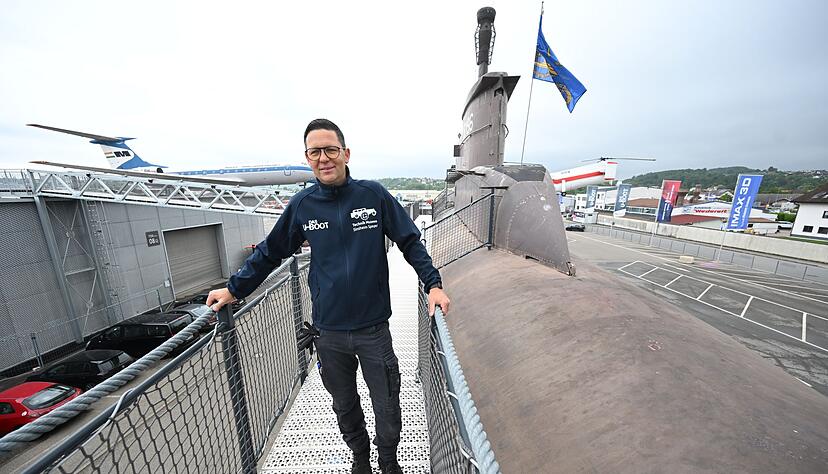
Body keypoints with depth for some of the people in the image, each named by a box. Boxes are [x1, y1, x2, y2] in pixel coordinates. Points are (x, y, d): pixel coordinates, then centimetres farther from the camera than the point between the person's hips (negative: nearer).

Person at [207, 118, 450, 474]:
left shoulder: (373, 194, -9)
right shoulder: (301, 205, -3)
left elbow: (410, 242, -4)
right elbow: (269, 253, 10)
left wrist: (433, 284, -11)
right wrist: (233, 290, 14)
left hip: (373, 328, -1)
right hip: (329, 332, 2)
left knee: (387, 408, 17)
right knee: (344, 406, 24)